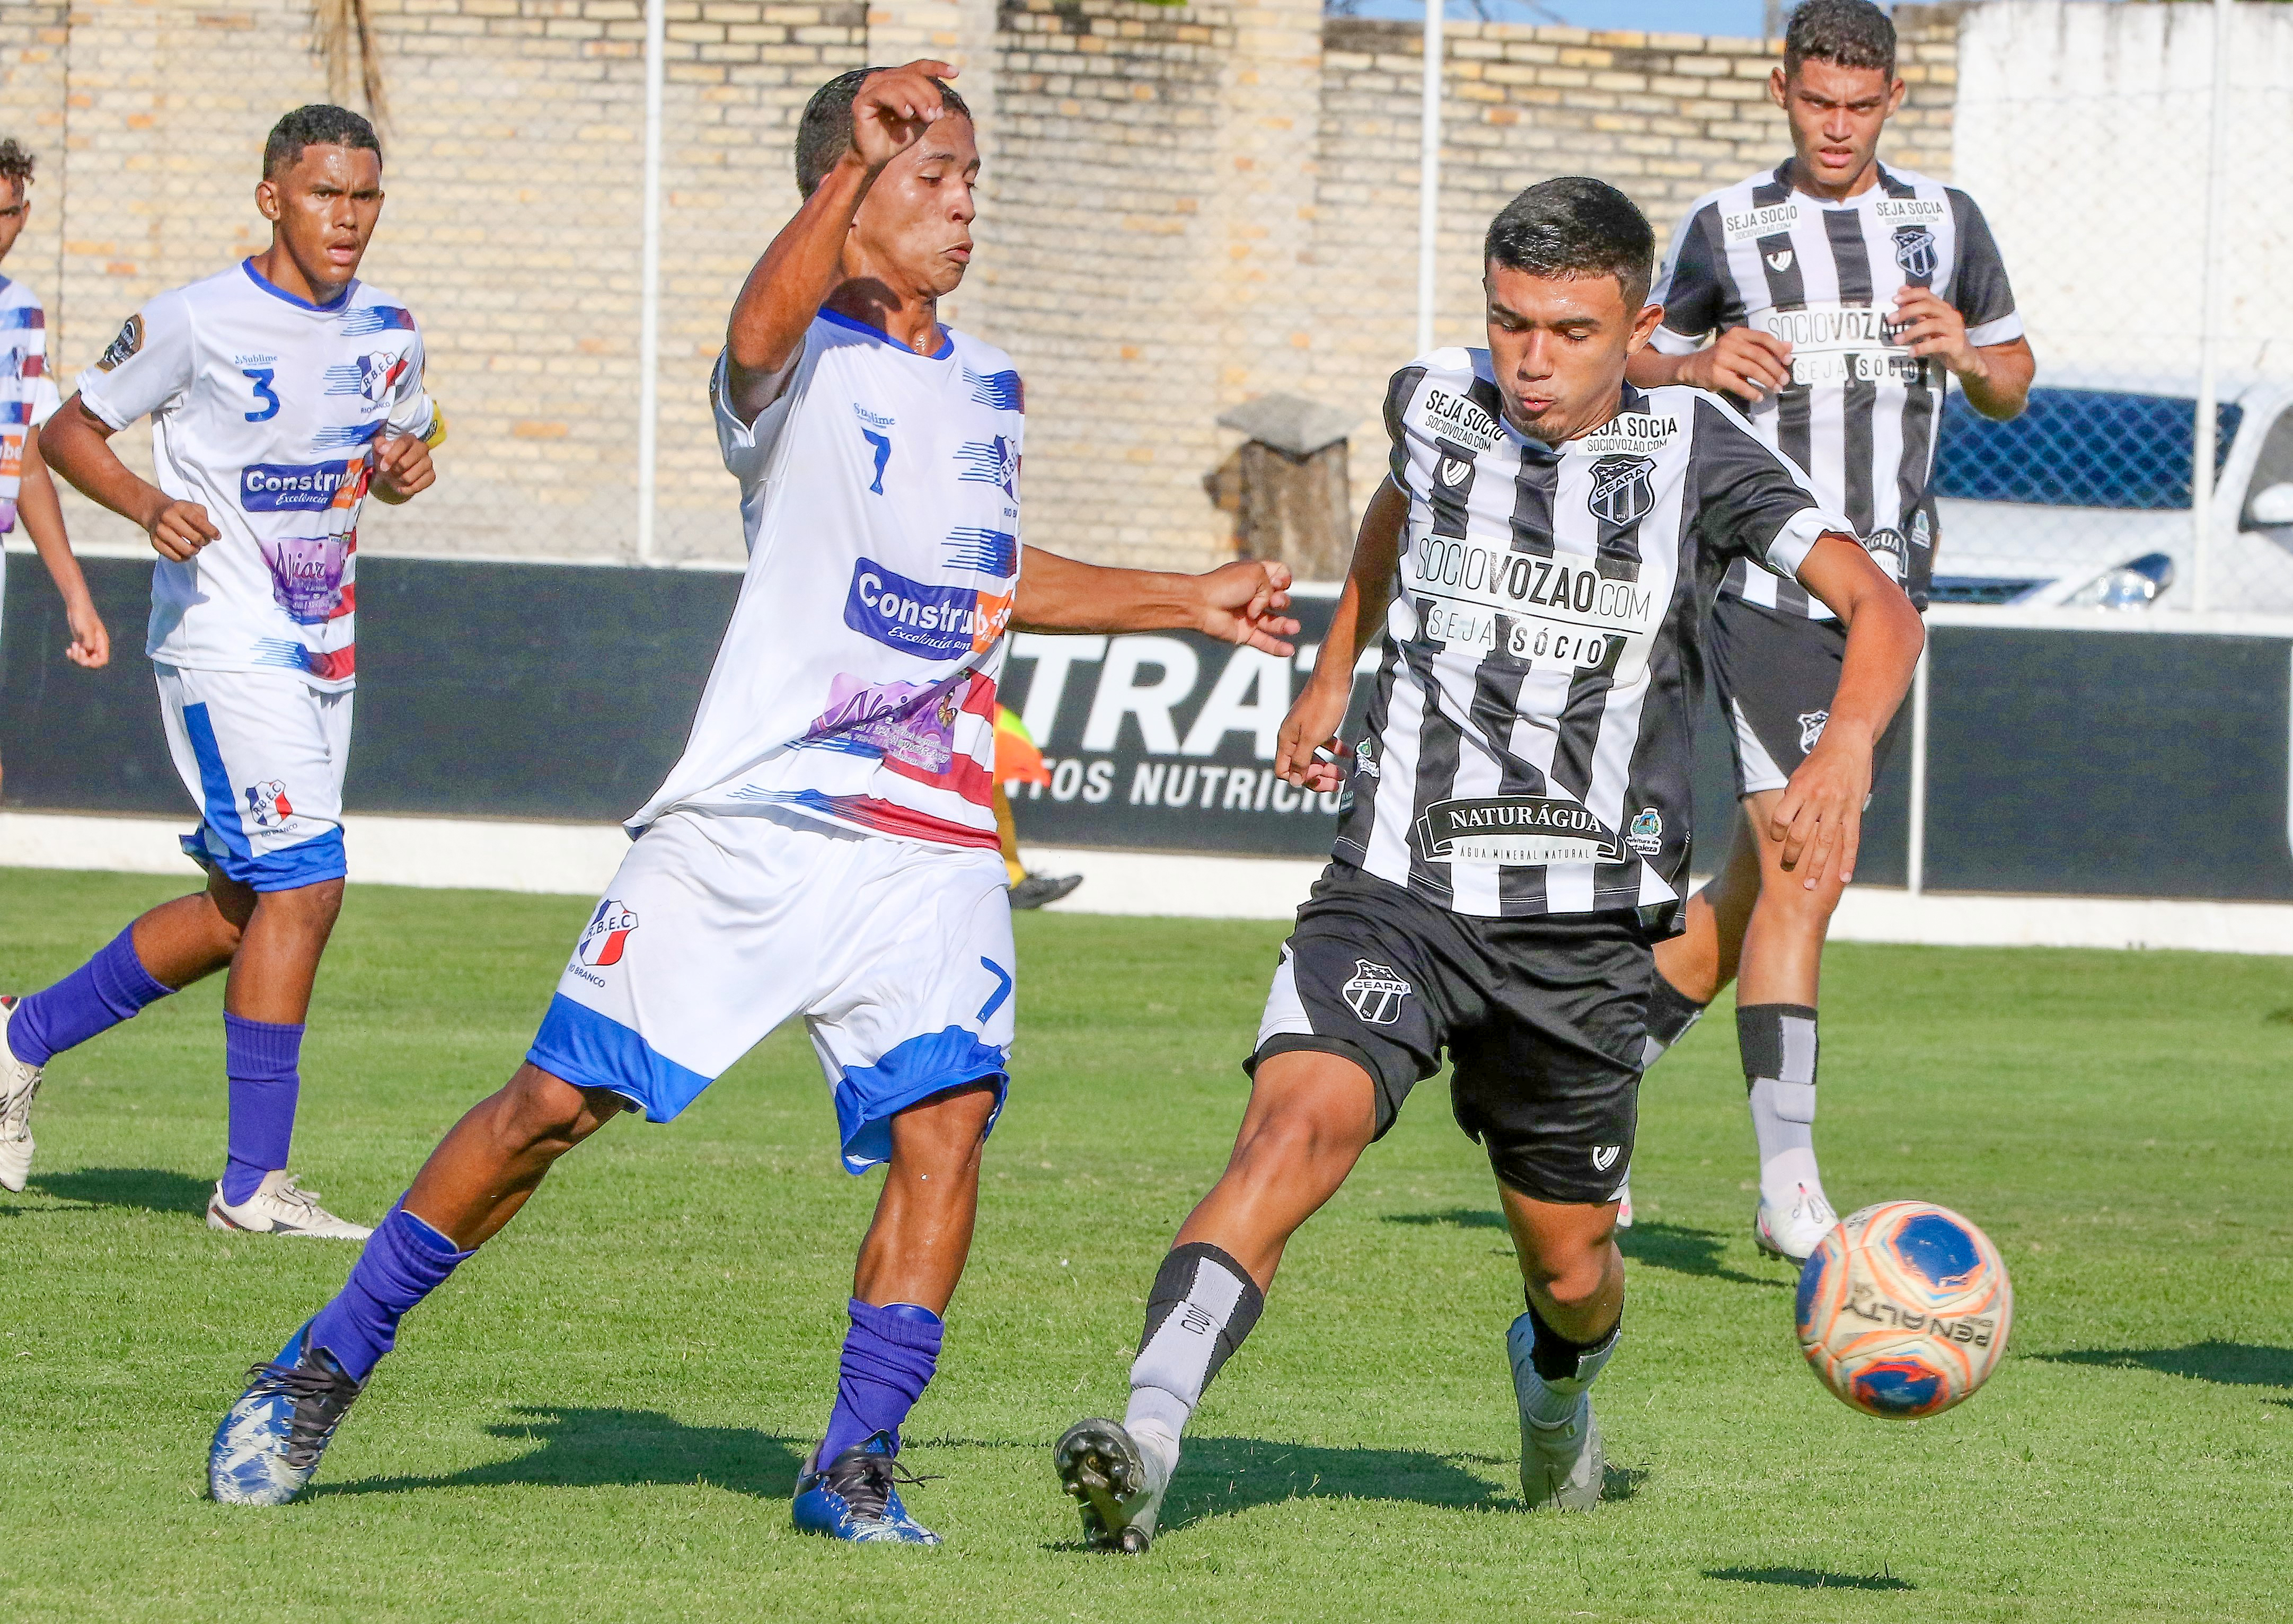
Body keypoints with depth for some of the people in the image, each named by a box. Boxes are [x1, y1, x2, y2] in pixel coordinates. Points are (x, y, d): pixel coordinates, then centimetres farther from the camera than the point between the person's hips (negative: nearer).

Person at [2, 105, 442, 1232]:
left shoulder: (386, 329, 6)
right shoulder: (196, 323, -12)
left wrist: (405, 466, -2)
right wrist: (149, 506, -21)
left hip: (323, 650, 8)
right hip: (221, 641, -8)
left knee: (241, 906, 11)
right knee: (302, 883, -16)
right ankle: (253, 1186, -10)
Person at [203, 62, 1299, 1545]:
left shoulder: (988, 387, 16)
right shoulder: (809, 364, -5)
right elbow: (761, 333, -32)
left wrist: (1188, 603, 34)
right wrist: (859, 168, -45)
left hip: (929, 843, 5)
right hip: (750, 823, -5)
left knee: (946, 1117, -16)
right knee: (559, 1102, -2)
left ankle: (856, 1465, -8)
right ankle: (327, 1368, 14)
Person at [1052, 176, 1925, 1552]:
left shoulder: (1692, 450, -3)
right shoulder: (1437, 404, 5)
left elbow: (1879, 609, -7)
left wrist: (1848, 747, -27)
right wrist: (1333, 673, 36)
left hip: (1583, 924, 0)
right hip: (1397, 884, 0)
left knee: (1571, 1269, 11)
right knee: (1300, 1125, -27)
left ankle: (1555, 1384, 49)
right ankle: (1147, 1444, -40)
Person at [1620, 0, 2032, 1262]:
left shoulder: (1942, 221, 11)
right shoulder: (1725, 227, 3)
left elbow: (2013, 387, 19)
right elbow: (1640, 365, 14)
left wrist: (1968, 352, -4)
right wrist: (1703, 369, -8)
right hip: (1763, 578, -4)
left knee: (1760, 876, 9)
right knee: (1806, 871, -16)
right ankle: (1788, 1183, -17)